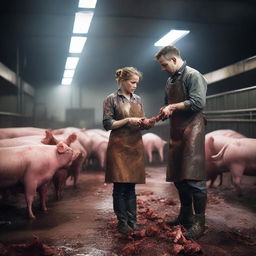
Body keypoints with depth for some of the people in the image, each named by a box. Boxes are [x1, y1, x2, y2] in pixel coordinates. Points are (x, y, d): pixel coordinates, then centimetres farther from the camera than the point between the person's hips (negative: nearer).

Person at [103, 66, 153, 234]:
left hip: (135, 146, 5)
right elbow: (107, 124, -7)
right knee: (120, 186, -2)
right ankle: (122, 222, 8)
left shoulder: (138, 99, 13)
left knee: (131, 185, 9)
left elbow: (141, 122, 16)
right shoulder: (112, 99, -2)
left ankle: (132, 220, 15)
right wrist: (127, 120, -15)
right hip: (119, 146, -4)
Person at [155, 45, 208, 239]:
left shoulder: (193, 76, -7)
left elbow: (198, 102, -19)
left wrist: (173, 107, -12)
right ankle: (186, 215, 27)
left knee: (193, 177, -9)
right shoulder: (170, 80, 18)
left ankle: (199, 222, 2)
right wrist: (164, 113, 2)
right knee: (178, 177, 13)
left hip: (192, 130, -8)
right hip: (176, 132, 9)